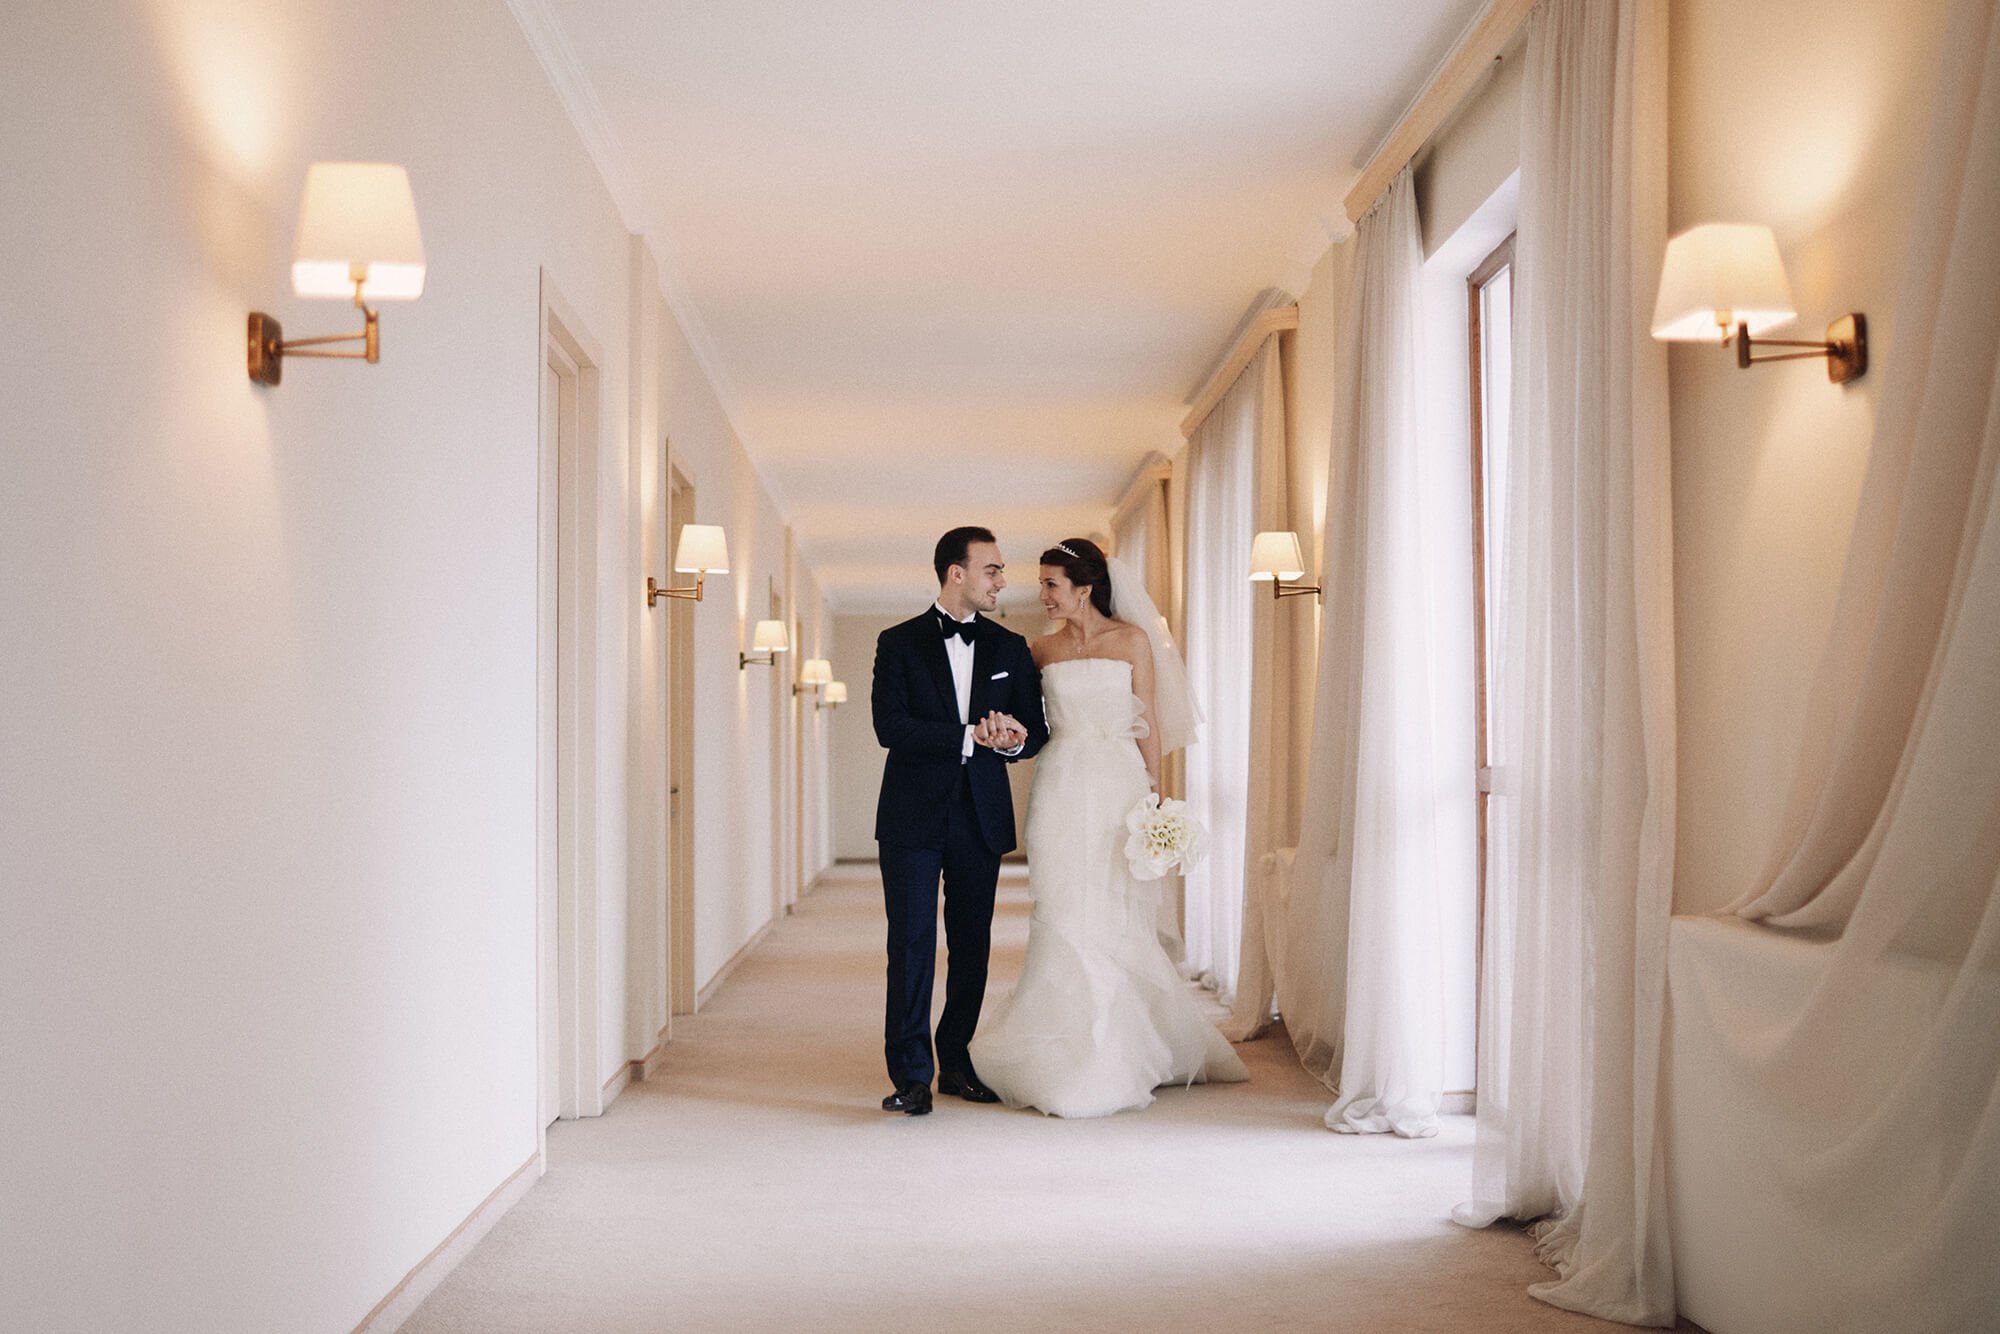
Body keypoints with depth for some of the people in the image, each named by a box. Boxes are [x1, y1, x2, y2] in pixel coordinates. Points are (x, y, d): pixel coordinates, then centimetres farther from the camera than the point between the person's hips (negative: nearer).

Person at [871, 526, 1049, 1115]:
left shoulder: (1010, 649, 11)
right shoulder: (899, 644, 0)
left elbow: (1036, 729, 11)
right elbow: (890, 726, -12)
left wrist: (1013, 740, -12)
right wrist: (971, 735, -17)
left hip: (982, 818, 3)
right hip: (914, 817, -3)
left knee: (972, 945, 7)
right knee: (912, 942, -7)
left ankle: (957, 1062, 19)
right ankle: (911, 1075, -5)